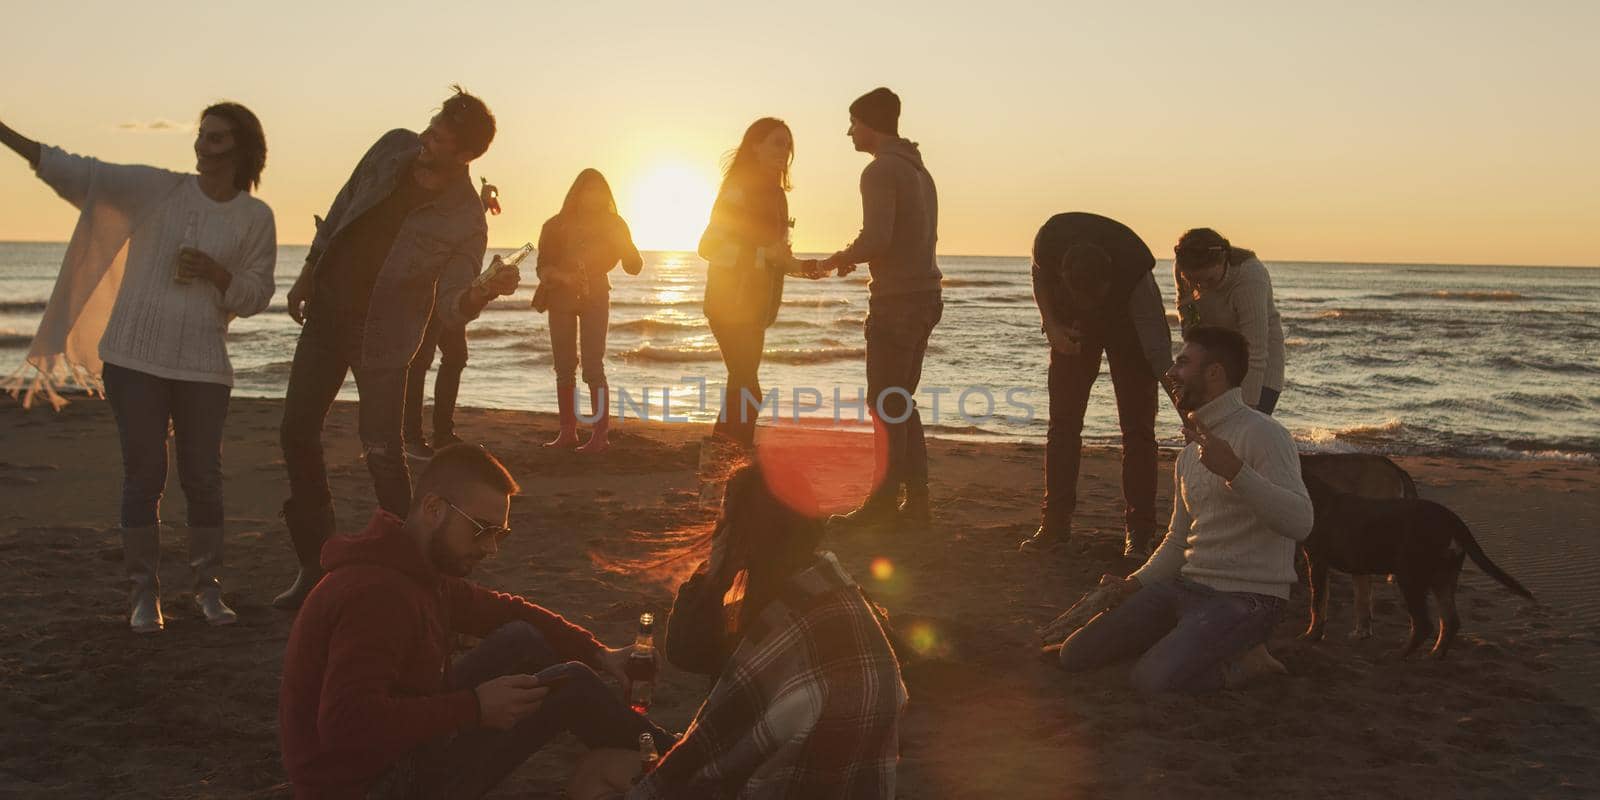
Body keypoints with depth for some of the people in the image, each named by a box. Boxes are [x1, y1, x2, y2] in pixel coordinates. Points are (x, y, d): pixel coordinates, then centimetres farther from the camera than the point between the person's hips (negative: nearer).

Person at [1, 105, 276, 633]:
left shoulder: (256, 218, 3)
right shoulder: (156, 189, 3)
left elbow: (256, 296, 4)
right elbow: (79, 173, -3)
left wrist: (214, 272, -14)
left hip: (203, 366, 0)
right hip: (135, 356, 0)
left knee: (203, 476, 3)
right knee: (143, 475, 1)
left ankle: (208, 587, 16)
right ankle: (144, 593, 10)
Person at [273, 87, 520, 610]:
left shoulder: (466, 222, -20)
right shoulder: (394, 148, -6)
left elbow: (450, 309, -22)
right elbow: (344, 204, 10)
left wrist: (480, 293, -44)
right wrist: (310, 270, 12)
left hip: (381, 334, -6)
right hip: (327, 309, 6)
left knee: (380, 450, -10)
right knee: (297, 431, 7)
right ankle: (314, 563, 18)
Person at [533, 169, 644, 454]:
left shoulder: (612, 224, 2)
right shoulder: (557, 225, 2)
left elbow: (633, 267, -3)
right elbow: (543, 266, -1)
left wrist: (618, 239, -20)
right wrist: (562, 276, -22)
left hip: (595, 297, -2)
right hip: (561, 297, 2)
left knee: (593, 366, -11)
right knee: (564, 366, 3)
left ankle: (601, 434, -11)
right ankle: (568, 431, 10)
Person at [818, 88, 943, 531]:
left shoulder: (881, 170, -12)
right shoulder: (918, 169, 18)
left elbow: (876, 239, -22)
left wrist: (838, 259, -4)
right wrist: (857, 256, 19)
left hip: (896, 299, -9)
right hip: (925, 295, 9)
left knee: (886, 403, -5)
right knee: (901, 401, 13)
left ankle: (885, 501, -2)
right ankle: (916, 499, 14)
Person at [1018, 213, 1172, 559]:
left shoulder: (1135, 266, -40)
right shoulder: (1048, 242, -32)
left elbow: (1156, 341, -36)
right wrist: (1051, 327, -18)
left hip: (1127, 325, -2)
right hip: (1073, 326, 3)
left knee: (1138, 427, -9)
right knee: (1063, 423, 0)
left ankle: (1138, 532, -3)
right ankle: (1055, 523, 8)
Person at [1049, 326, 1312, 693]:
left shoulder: (1262, 434, -11)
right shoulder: (1189, 455, 16)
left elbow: (1299, 523, -24)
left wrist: (1235, 471, -33)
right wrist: (1134, 584, 7)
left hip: (1245, 597, -8)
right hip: (1187, 588, 8)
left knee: (1152, 680, -29)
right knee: (1075, 654, -2)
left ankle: (1243, 661, -4)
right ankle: (1183, 641, 10)